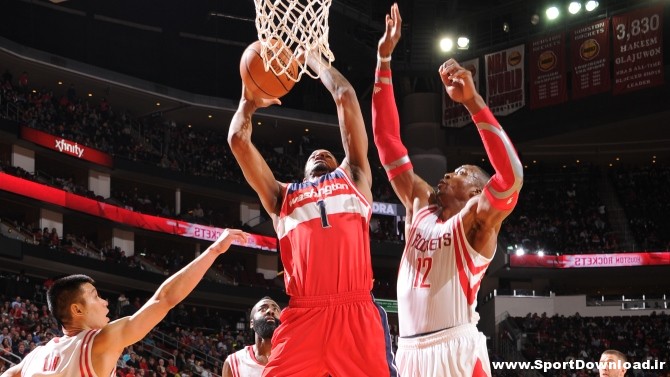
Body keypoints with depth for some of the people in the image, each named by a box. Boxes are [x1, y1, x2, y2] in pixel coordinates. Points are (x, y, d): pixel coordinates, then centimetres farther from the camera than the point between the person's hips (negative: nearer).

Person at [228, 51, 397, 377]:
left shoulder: (353, 178, 27)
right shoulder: (283, 195, 29)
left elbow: (345, 95, 27)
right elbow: (238, 139, 25)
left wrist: (310, 57, 37)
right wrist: (249, 102, 40)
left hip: (357, 312, -1)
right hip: (303, 315, 1)